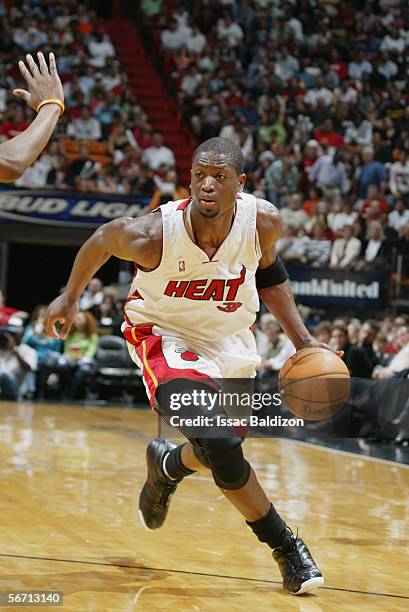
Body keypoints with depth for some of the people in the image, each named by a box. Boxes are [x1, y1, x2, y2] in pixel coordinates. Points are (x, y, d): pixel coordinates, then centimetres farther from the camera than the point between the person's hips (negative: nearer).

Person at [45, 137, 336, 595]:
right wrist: (70, 296, 9)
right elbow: (102, 239, -6)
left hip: (228, 338, 5)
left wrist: (301, 340, -3)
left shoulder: (263, 221, -20)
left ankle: (168, 463, 49)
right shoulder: (153, 235, -29)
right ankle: (285, 547, -8)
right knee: (219, 444, -25)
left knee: (219, 450, 14)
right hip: (164, 335, -5)